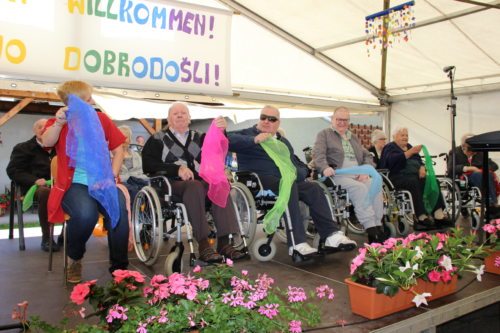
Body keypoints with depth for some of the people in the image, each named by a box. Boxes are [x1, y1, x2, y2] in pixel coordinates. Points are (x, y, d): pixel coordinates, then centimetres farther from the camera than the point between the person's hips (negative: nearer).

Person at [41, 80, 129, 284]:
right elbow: (47, 142, -11)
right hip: (74, 184, -1)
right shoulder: (59, 123, 10)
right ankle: (75, 259, -4)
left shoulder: (100, 119, 14)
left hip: (102, 183, 2)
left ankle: (119, 267, -14)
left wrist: (112, 175, -4)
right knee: (86, 213, -35)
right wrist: (58, 123, -29)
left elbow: (118, 148, 10)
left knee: (119, 211, -31)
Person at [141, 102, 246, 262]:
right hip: (173, 183, -3)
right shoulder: (158, 139, 12)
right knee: (195, 187, -36)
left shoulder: (199, 137, 23)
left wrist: (220, 131, -16)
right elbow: (148, 164, -3)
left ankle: (224, 243, -33)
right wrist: (177, 169, -15)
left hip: (201, 181, 4)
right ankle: (203, 244, -39)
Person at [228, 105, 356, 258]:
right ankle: (297, 244, -38)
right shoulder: (247, 134, 10)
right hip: (257, 180, -6)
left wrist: (295, 171, -5)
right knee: (289, 185, -34)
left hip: (285, 181, 6)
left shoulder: (284, 142, 27)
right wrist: (254, 140, -21)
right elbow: (227, 140, -12)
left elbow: (299, 168, 19)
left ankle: (331, 236, -23)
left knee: (314, 188, -18)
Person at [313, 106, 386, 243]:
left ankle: (378, 227, -24)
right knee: (360, 189, -32)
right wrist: (325, 168, -27)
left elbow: (367, 156, 23)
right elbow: (318, 153, -6)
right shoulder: (324, 134, 11)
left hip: (358, 175, 5)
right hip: (338, 175, -5)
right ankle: (371, 230, -32)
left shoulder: (353, 137, 28)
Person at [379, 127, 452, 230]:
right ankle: (422, 218, -41)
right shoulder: (390, 147, 5)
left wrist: (422, 167, -2)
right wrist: (410, 152, -25)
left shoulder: (409, 146, 27)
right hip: (398, 177, -7)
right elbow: (393, 160, -16)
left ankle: (438, 215, -28)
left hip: (414, 175, 7)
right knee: (414, 182, -36)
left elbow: (419, 160, 22)